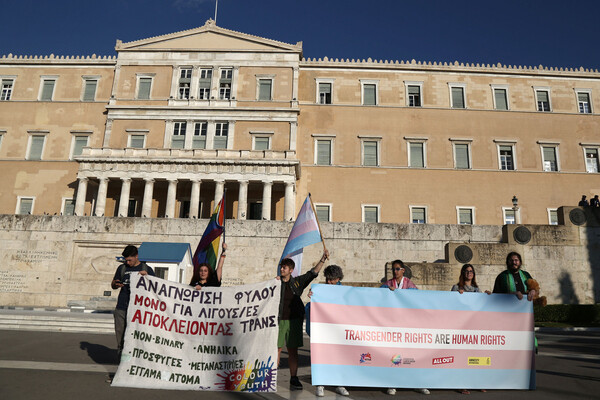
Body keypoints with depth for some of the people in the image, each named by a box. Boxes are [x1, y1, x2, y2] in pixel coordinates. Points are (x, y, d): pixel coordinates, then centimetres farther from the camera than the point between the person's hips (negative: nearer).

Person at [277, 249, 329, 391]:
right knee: (277, 349, -2)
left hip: (294, 320, 2)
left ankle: (294, 379, 14)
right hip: (279, 320, -1)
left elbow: (312, 273, 8)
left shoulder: (297, 282, 9)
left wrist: (323, 259, 0)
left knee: (293, 351, 6)